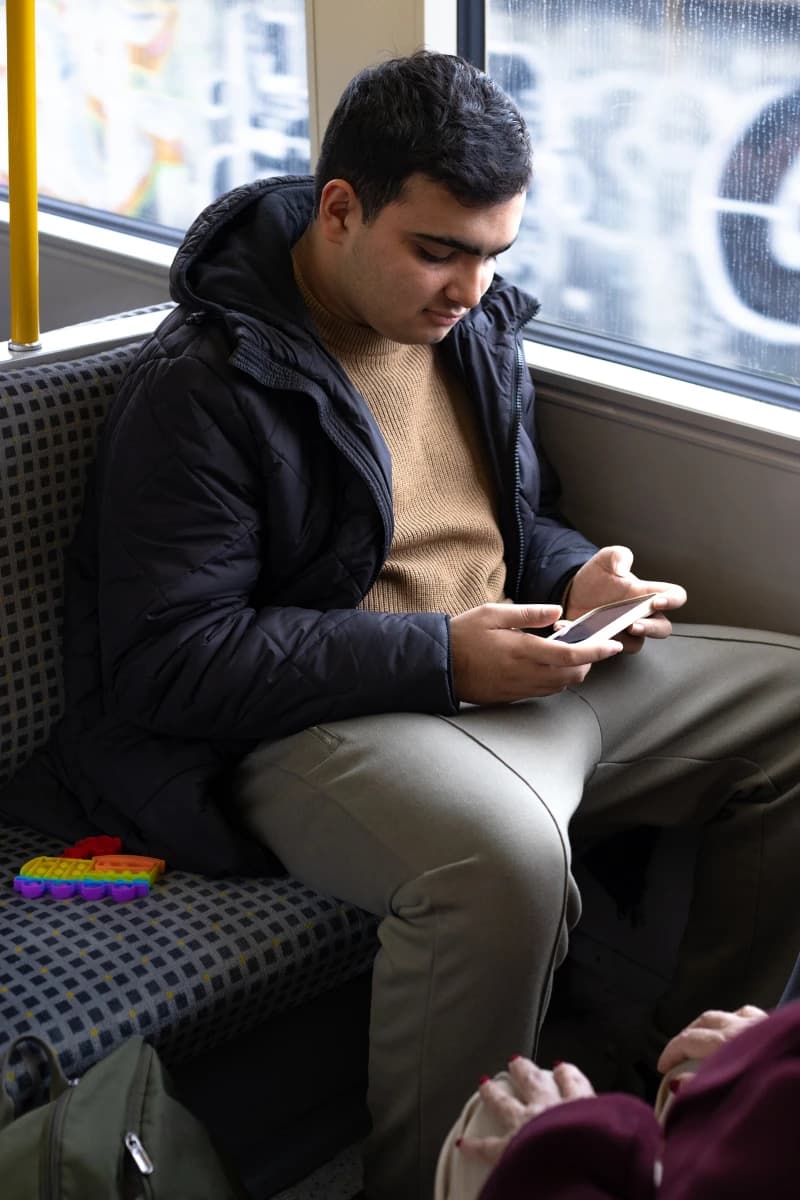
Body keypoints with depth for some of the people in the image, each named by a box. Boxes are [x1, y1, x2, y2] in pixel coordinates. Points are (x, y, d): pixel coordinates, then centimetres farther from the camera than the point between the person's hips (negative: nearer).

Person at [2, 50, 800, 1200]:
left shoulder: (476, 323, 11)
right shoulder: (203, 384, -13)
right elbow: (168, 664, -18)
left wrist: (579, 572, -1)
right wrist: (440, 656, -23)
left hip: (522, 675, 8)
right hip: (318, 720, -8)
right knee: (502, 848, -39)